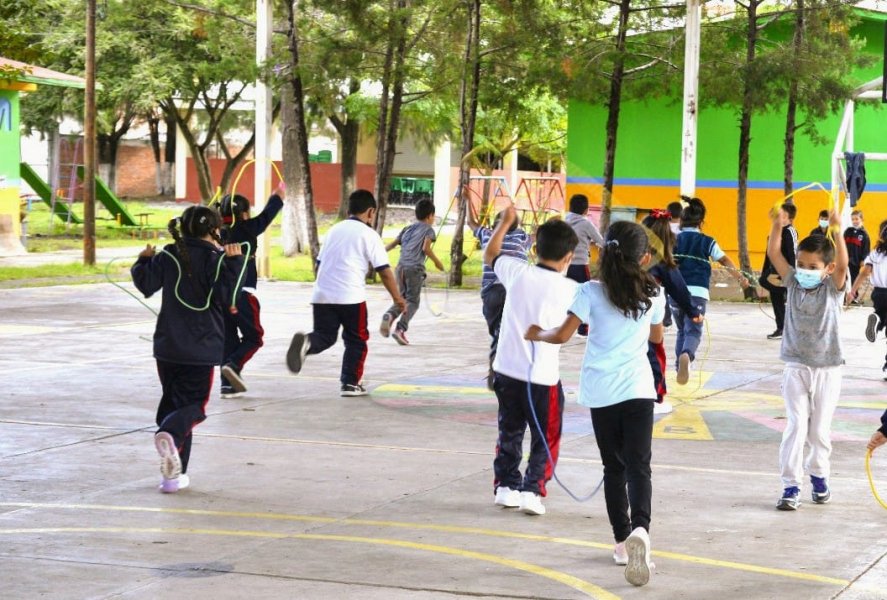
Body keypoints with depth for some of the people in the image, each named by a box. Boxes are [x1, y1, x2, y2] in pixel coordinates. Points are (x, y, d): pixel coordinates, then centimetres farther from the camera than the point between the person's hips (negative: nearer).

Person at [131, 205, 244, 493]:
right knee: (193, 404, 1)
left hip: (167, 347, 4)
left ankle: (174, 472, 8)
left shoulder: (168, 257, 5)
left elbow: (146, 284, 5)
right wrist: (234, 264, -10)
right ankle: (170, 435, -35)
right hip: (202, 348, -4)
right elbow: (226, 298, -13)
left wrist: (143, 261, 21)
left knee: (171, 401, 14)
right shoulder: (216, 259, -6)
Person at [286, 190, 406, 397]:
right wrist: (397, 298, 5)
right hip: (351, 297, -4)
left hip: (322, 296, 4)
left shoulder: (334, 230, 17)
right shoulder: (369, 235, 0)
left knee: (324, 336, 8)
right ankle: (351, 383, 9)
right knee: (356, 340, 10)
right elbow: (384, 271, -4)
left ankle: (306, 342, -24)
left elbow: (318, 264, 22)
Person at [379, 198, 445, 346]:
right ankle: (400, 329, -18)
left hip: (401, 266, 5)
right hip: (415, 268, -5)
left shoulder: (407, 229, 20)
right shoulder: (428, 230, 5)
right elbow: (426, 248, -10)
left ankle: (389, 315, -14)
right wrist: (437, 262, 1)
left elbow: (392, 245, 15)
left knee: (402, 298, 15)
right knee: (412, 301, -1)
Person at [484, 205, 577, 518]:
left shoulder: (517, 272, -3)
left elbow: (490, 254, 18)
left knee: (509, 432, 20)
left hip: (507, 370, 4)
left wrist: (506, 221, 30)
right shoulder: (568, 289, -11)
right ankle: (532, 490, -3)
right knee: (546, 439, 7)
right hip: (543, 376, -4)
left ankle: (506, 485, 21)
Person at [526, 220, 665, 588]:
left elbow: (562, 335, -8)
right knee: (638, 466, -4)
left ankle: (623, 541, 17)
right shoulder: (653, 294, 1)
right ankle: (639, 528, -30)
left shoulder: (592, 292, -6)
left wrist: (537, 334, 12)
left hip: (601, 391, 0)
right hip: (638, 389, 0)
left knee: (614, 467, 13)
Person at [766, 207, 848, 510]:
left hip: (827, 369, -1)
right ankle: (791, 485, -6)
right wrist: (777, 225, -22)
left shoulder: (833, 288, -5)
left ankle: (818, 474, 32)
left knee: (820, 428, 8)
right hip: (796, 367, 1)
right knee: (796, 425, -7)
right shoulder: (793, 283, 1)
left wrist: (837, 230, -36)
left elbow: (843, 263, -23)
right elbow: (774, 254, -7)